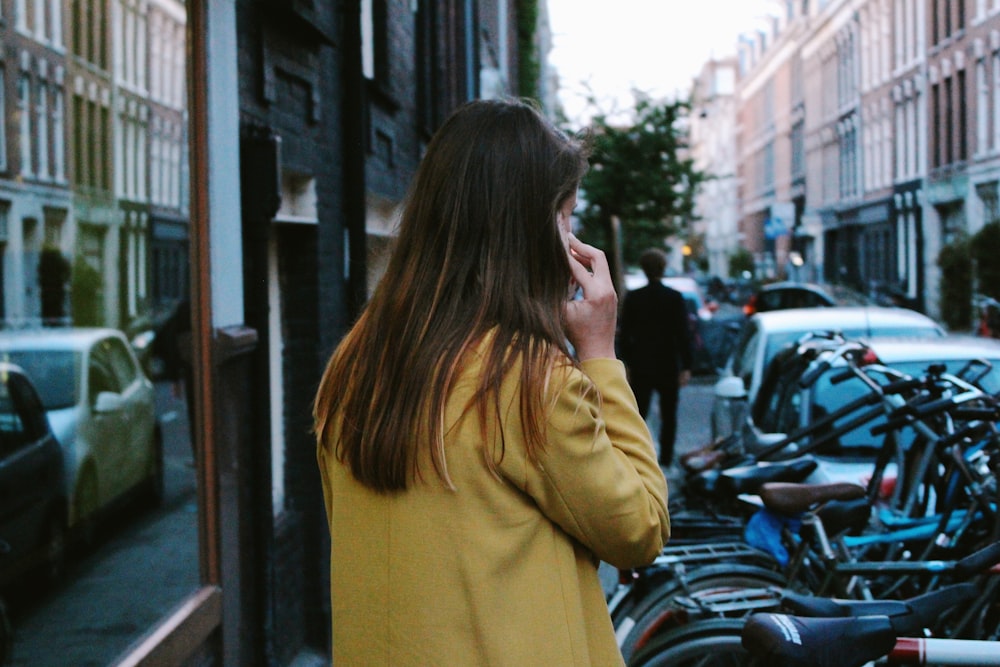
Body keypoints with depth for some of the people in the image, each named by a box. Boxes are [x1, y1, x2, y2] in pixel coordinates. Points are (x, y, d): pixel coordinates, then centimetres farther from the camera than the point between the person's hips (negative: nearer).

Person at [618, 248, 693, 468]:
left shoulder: (632, 298, -2)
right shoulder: (675, 298, -6)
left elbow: (625, 334, 2)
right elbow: (683, 334, -7)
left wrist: (628, 363, 10)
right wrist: (686, 366, -4)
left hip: (640, 366, 1)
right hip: (668, 366, 0)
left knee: (638, 414, 2)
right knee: (668, 415, 11)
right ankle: (666, 458, 12)